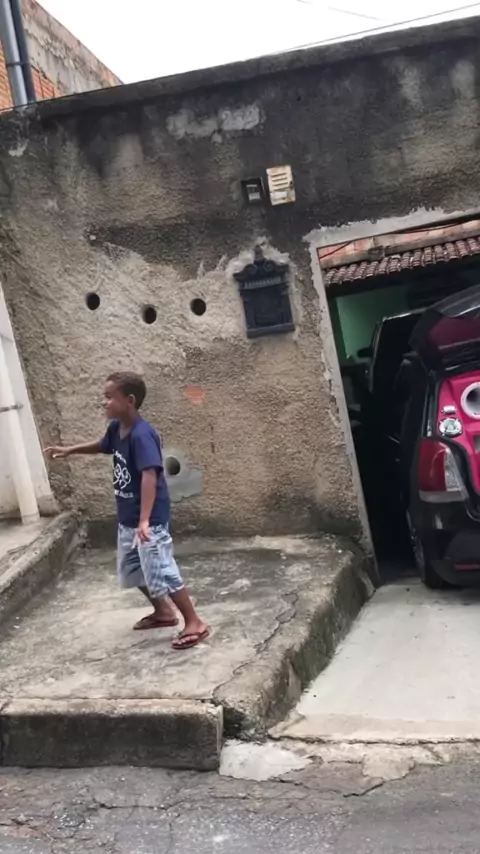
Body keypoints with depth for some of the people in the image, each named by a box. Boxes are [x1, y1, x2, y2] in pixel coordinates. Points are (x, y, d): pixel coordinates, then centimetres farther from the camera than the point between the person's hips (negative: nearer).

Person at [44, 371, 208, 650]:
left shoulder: (142, 434, -25)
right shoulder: (116, 428, 3)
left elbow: (150, 476, -34)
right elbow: (102, 446, 27)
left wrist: (144, 521, -41)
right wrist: (69, 450, 23)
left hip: (150, 520, -10)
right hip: (127, 519, 10)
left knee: (161, 572, -7)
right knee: (133, 570, 21)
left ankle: (195, 623, 4)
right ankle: (163, 612, 37)